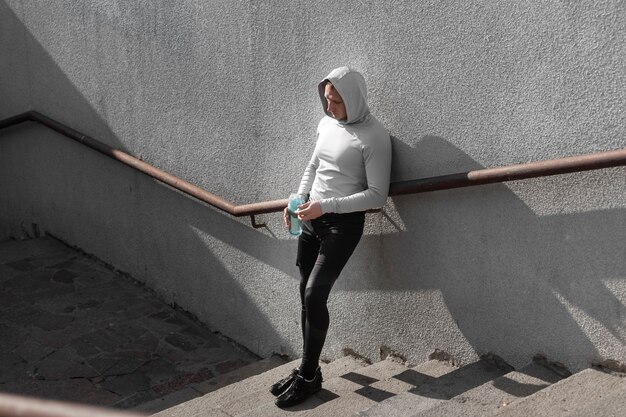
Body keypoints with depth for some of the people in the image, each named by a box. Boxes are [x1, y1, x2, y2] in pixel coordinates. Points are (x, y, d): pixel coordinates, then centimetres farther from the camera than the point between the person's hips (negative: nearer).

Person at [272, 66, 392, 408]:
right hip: (312, 220, 7)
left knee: (315, 296, -13)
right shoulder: (326, 123, 7)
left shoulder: (374, 136, -15)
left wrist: (326, 206, -22)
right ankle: (307, 370, 20)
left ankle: (308, 376, 2)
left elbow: (377, 195, -17)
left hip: (343, 223, -7)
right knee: (307, 297, 9)